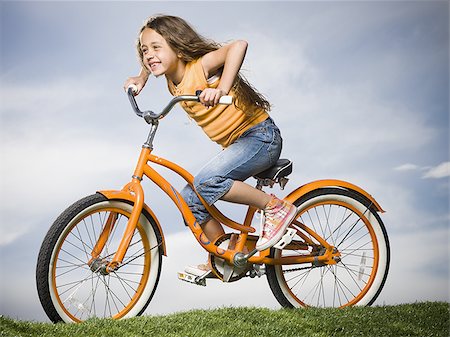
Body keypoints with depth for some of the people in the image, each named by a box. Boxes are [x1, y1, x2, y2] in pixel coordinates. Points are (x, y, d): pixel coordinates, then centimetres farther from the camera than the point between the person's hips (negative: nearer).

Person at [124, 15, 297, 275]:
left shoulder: (200, 66, -19)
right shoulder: (173, 81, 4)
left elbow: (239, 46, -39)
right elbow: (151, 65, 29)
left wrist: (222, 89, -49)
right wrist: (141, 78, 11)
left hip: (260, 136, -9)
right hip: (235, 144, 9)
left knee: (207, 182, -28)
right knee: (191, 200, 4)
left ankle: (276, 207, -14)